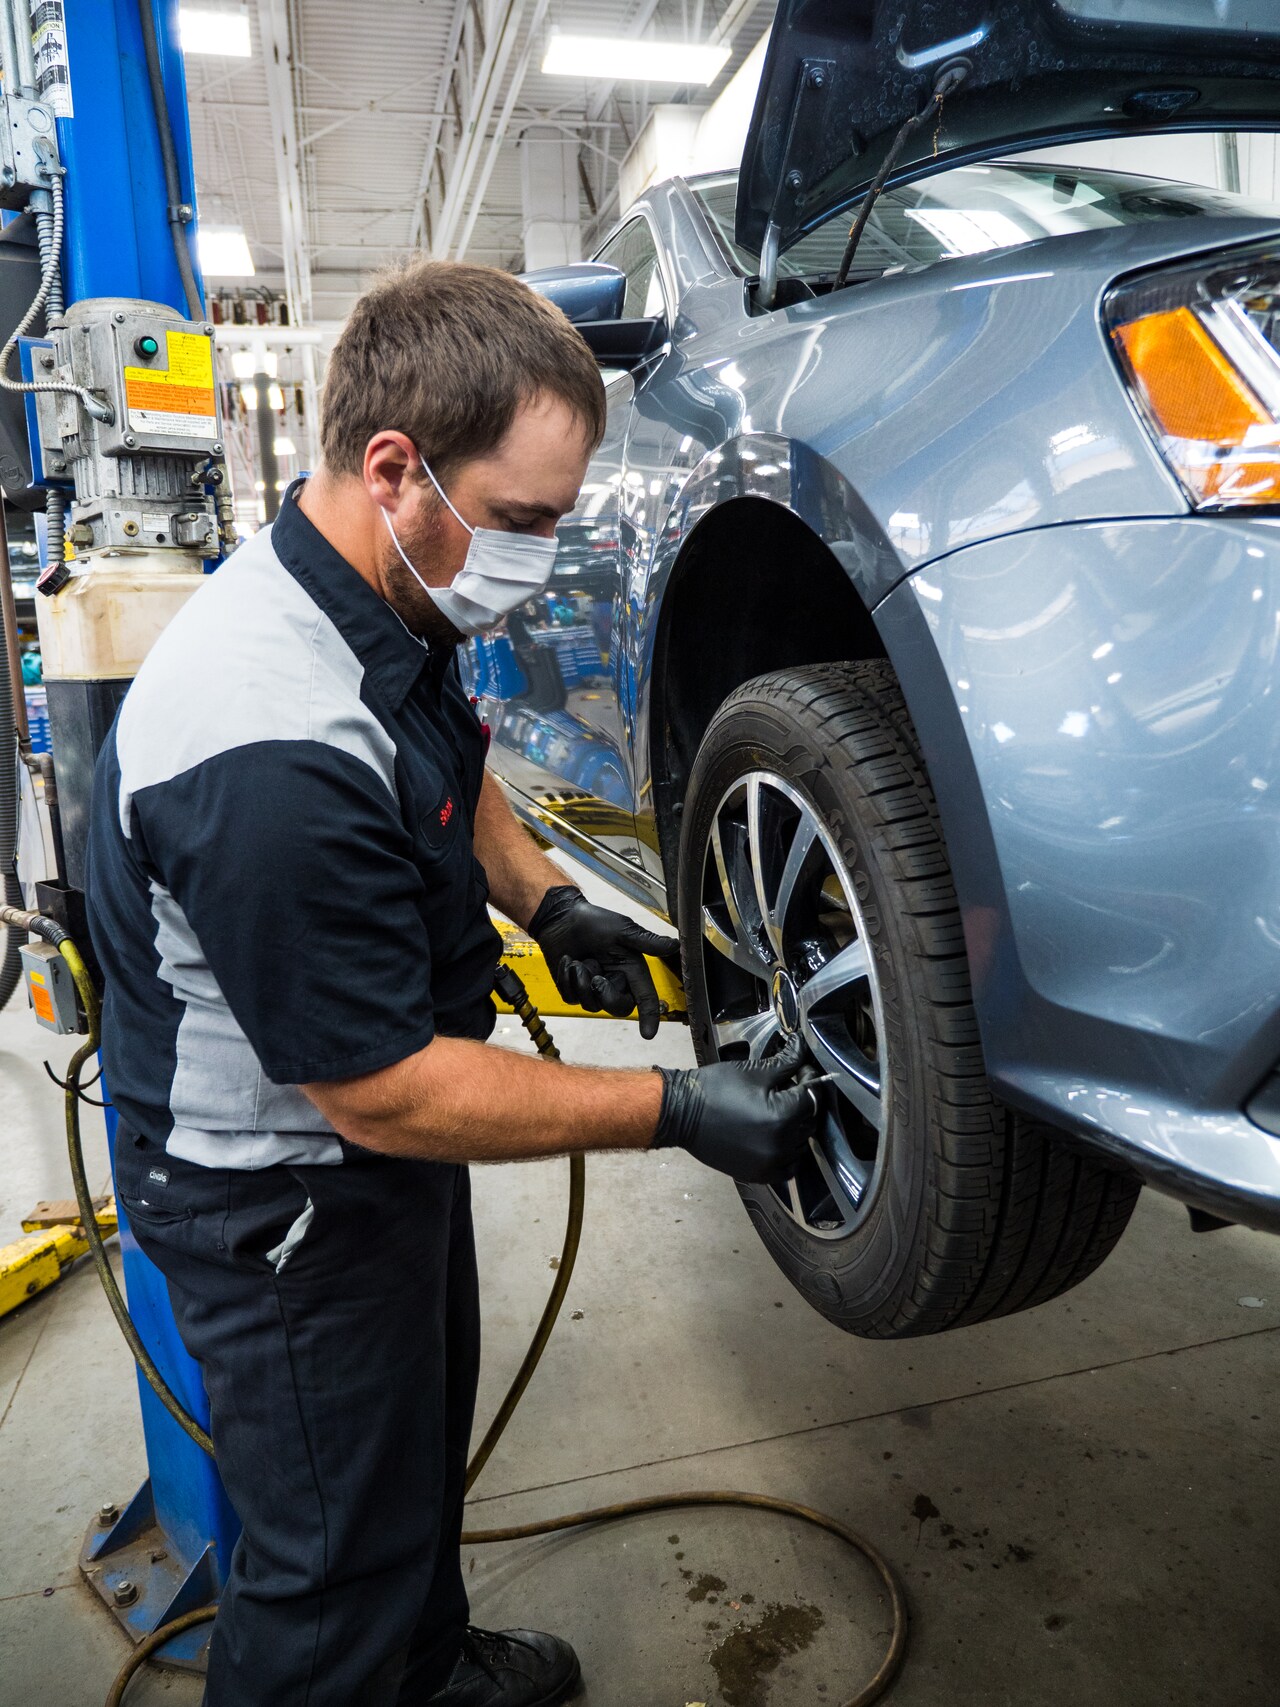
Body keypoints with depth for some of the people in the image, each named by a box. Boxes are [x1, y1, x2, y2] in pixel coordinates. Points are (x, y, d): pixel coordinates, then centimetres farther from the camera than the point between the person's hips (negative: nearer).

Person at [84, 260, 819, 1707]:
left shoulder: (380, 603, -5)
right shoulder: (274, 757, -37)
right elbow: (386, 1094, -29)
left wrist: (544, 901, 0)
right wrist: (675, 1111, -22)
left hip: (382, 1139, 10)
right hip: (281, 1194, -10)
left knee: (423, 1438, 30)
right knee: (334, 1557, 12)